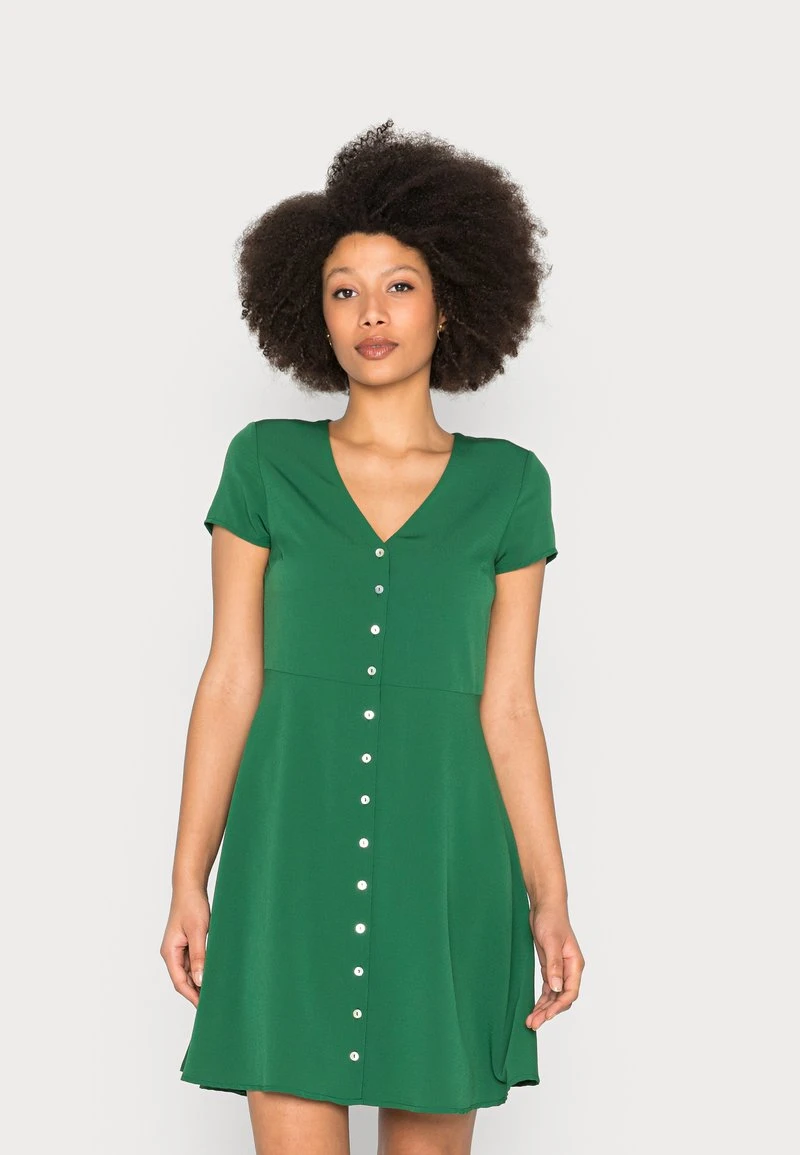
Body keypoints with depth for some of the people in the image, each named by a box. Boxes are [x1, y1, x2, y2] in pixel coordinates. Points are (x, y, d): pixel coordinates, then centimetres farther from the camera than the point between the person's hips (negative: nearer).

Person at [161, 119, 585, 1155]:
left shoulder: (507, 484, 4)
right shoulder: (265, 462, 3)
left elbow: (506, 706, 3)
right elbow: (231, 679, 2)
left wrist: (550, 899, -2)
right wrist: (189, 881, -2)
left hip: (445, 859, 1)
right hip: (291, 857, 0)